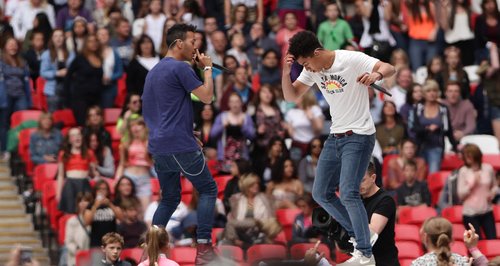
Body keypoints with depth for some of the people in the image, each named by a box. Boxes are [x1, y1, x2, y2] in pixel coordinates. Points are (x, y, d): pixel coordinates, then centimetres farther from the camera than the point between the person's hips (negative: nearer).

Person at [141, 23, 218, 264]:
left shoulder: (154, 71, 17)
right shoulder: (180, 68, -11)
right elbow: (207, 97, -11)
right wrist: (207, 68, 3)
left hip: (158, 146, 8)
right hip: (180, 145, -8)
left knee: (169, 199, 17)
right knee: (208, 190, 4)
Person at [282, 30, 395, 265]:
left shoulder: (352, 60, -17)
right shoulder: (312, 70, 2)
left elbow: (389, 68, -19)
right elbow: (291, 96, 6)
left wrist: (375, 74, -42)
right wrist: (286, 73, -13)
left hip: (358, 136, -8)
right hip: (335, 137, 8)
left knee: (348, 193, -20)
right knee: (321, 194, 10)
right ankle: (360, 236, 24)